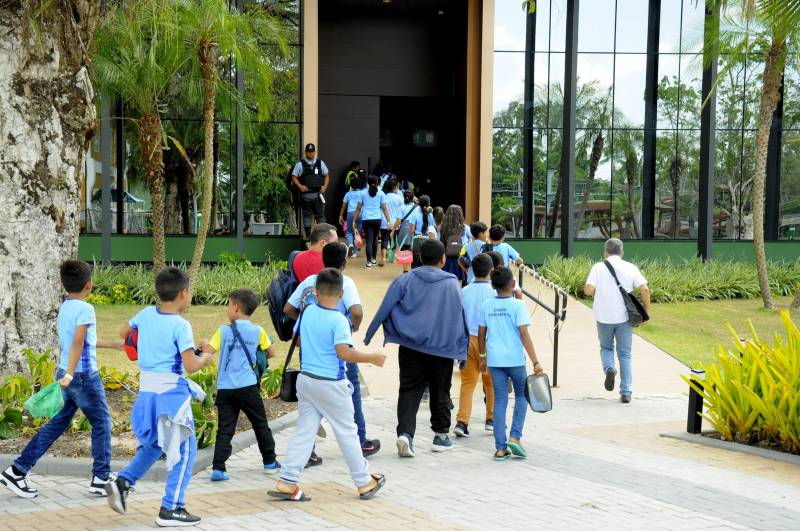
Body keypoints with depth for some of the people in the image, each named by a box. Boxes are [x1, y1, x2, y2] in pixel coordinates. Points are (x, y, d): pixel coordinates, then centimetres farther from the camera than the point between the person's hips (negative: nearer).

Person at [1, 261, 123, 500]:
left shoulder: (64, 308, 12)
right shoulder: (85, 309, -15)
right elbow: (78, 343, -26)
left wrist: (114, 344, 32)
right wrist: (69, 375, -30)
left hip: (65, 374, 8)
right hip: (85, 376, -8)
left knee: (56, 425, 12)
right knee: (101, 424, 8)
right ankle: (101, 478, 14)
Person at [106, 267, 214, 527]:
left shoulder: (146, 314, 4)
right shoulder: (181, 325, -15)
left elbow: (124, 332, 23)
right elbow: (190, 366, -19)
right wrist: (204, 359, 2)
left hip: (146, 389, 7)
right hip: (171, 391, -7)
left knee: (154, 444, 26)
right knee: (184, 449, 2)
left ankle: (122, 482, 11)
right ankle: (171, 510, 1)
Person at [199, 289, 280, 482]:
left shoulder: (224, 331, -1)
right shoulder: (257, 331, 0)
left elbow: (208, 351, -7)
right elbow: (272, 353, 8)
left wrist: (203, 343, 15)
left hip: (225, 388, 0)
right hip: (248, 386, 0)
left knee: (225, 429, 1)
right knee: (260, 424, 16)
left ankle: (218, 468, -9)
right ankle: (270, 462, 25)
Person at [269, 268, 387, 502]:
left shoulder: (307, 313, 2)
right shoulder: (338, 320, -17)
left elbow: (297, 337, 16)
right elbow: (344, 353, -23)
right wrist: (372, 358, -13)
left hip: (306, 379, 6)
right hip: (331, 384, -6)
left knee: (304, 430, 9)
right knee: (347, 432, 6)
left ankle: (286, 483, 3)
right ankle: (364, 483, 17)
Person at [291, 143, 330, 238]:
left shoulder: (320, 163, 11)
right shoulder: (300, 164, 3)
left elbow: (326, 176, 16)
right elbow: (294, 177, 3)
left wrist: (325, 186, 1)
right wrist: (300, 186, -11)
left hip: (318, 194, 1)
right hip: (306, 194, -1)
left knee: (320, 214, 1)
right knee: (307, 215, 3)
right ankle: (308, 234, 9)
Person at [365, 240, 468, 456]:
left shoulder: (405, 280, -2)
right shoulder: (452, 284, -4)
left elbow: (384, 309, -2)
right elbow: (461, 317, 1)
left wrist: (369, 337, 5)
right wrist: (463, 348, 10)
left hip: (410, 346, 0)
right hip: (441, 348, 0)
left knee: (409, 390, 1)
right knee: (440, 392, 14)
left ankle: (405, 432, -18)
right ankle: (441, 436, 22)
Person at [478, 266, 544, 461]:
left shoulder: (486, 305, 2)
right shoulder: (517, 305, -9)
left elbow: (481, 333, 8)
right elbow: (524, 335, -15)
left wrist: (483, 357, 22)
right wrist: (535, 362, -14)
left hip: (495, 359, 3)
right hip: (515, 359, -3)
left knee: (500, 400, 8)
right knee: (521, 396, 17)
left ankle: (500, 448, 6)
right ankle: (515, 437, 3)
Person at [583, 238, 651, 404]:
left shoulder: (598, 267, -2)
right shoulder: (630, 268, 2)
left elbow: (588, 290, -12)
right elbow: (644, 289, -6)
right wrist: (647, 311, 4)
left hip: (604, 317, -1)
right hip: (624, 317, 1)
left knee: (606, 348, 22)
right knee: (625, 354, 9)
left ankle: (609, 369, -9)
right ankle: (625, 393, 5)